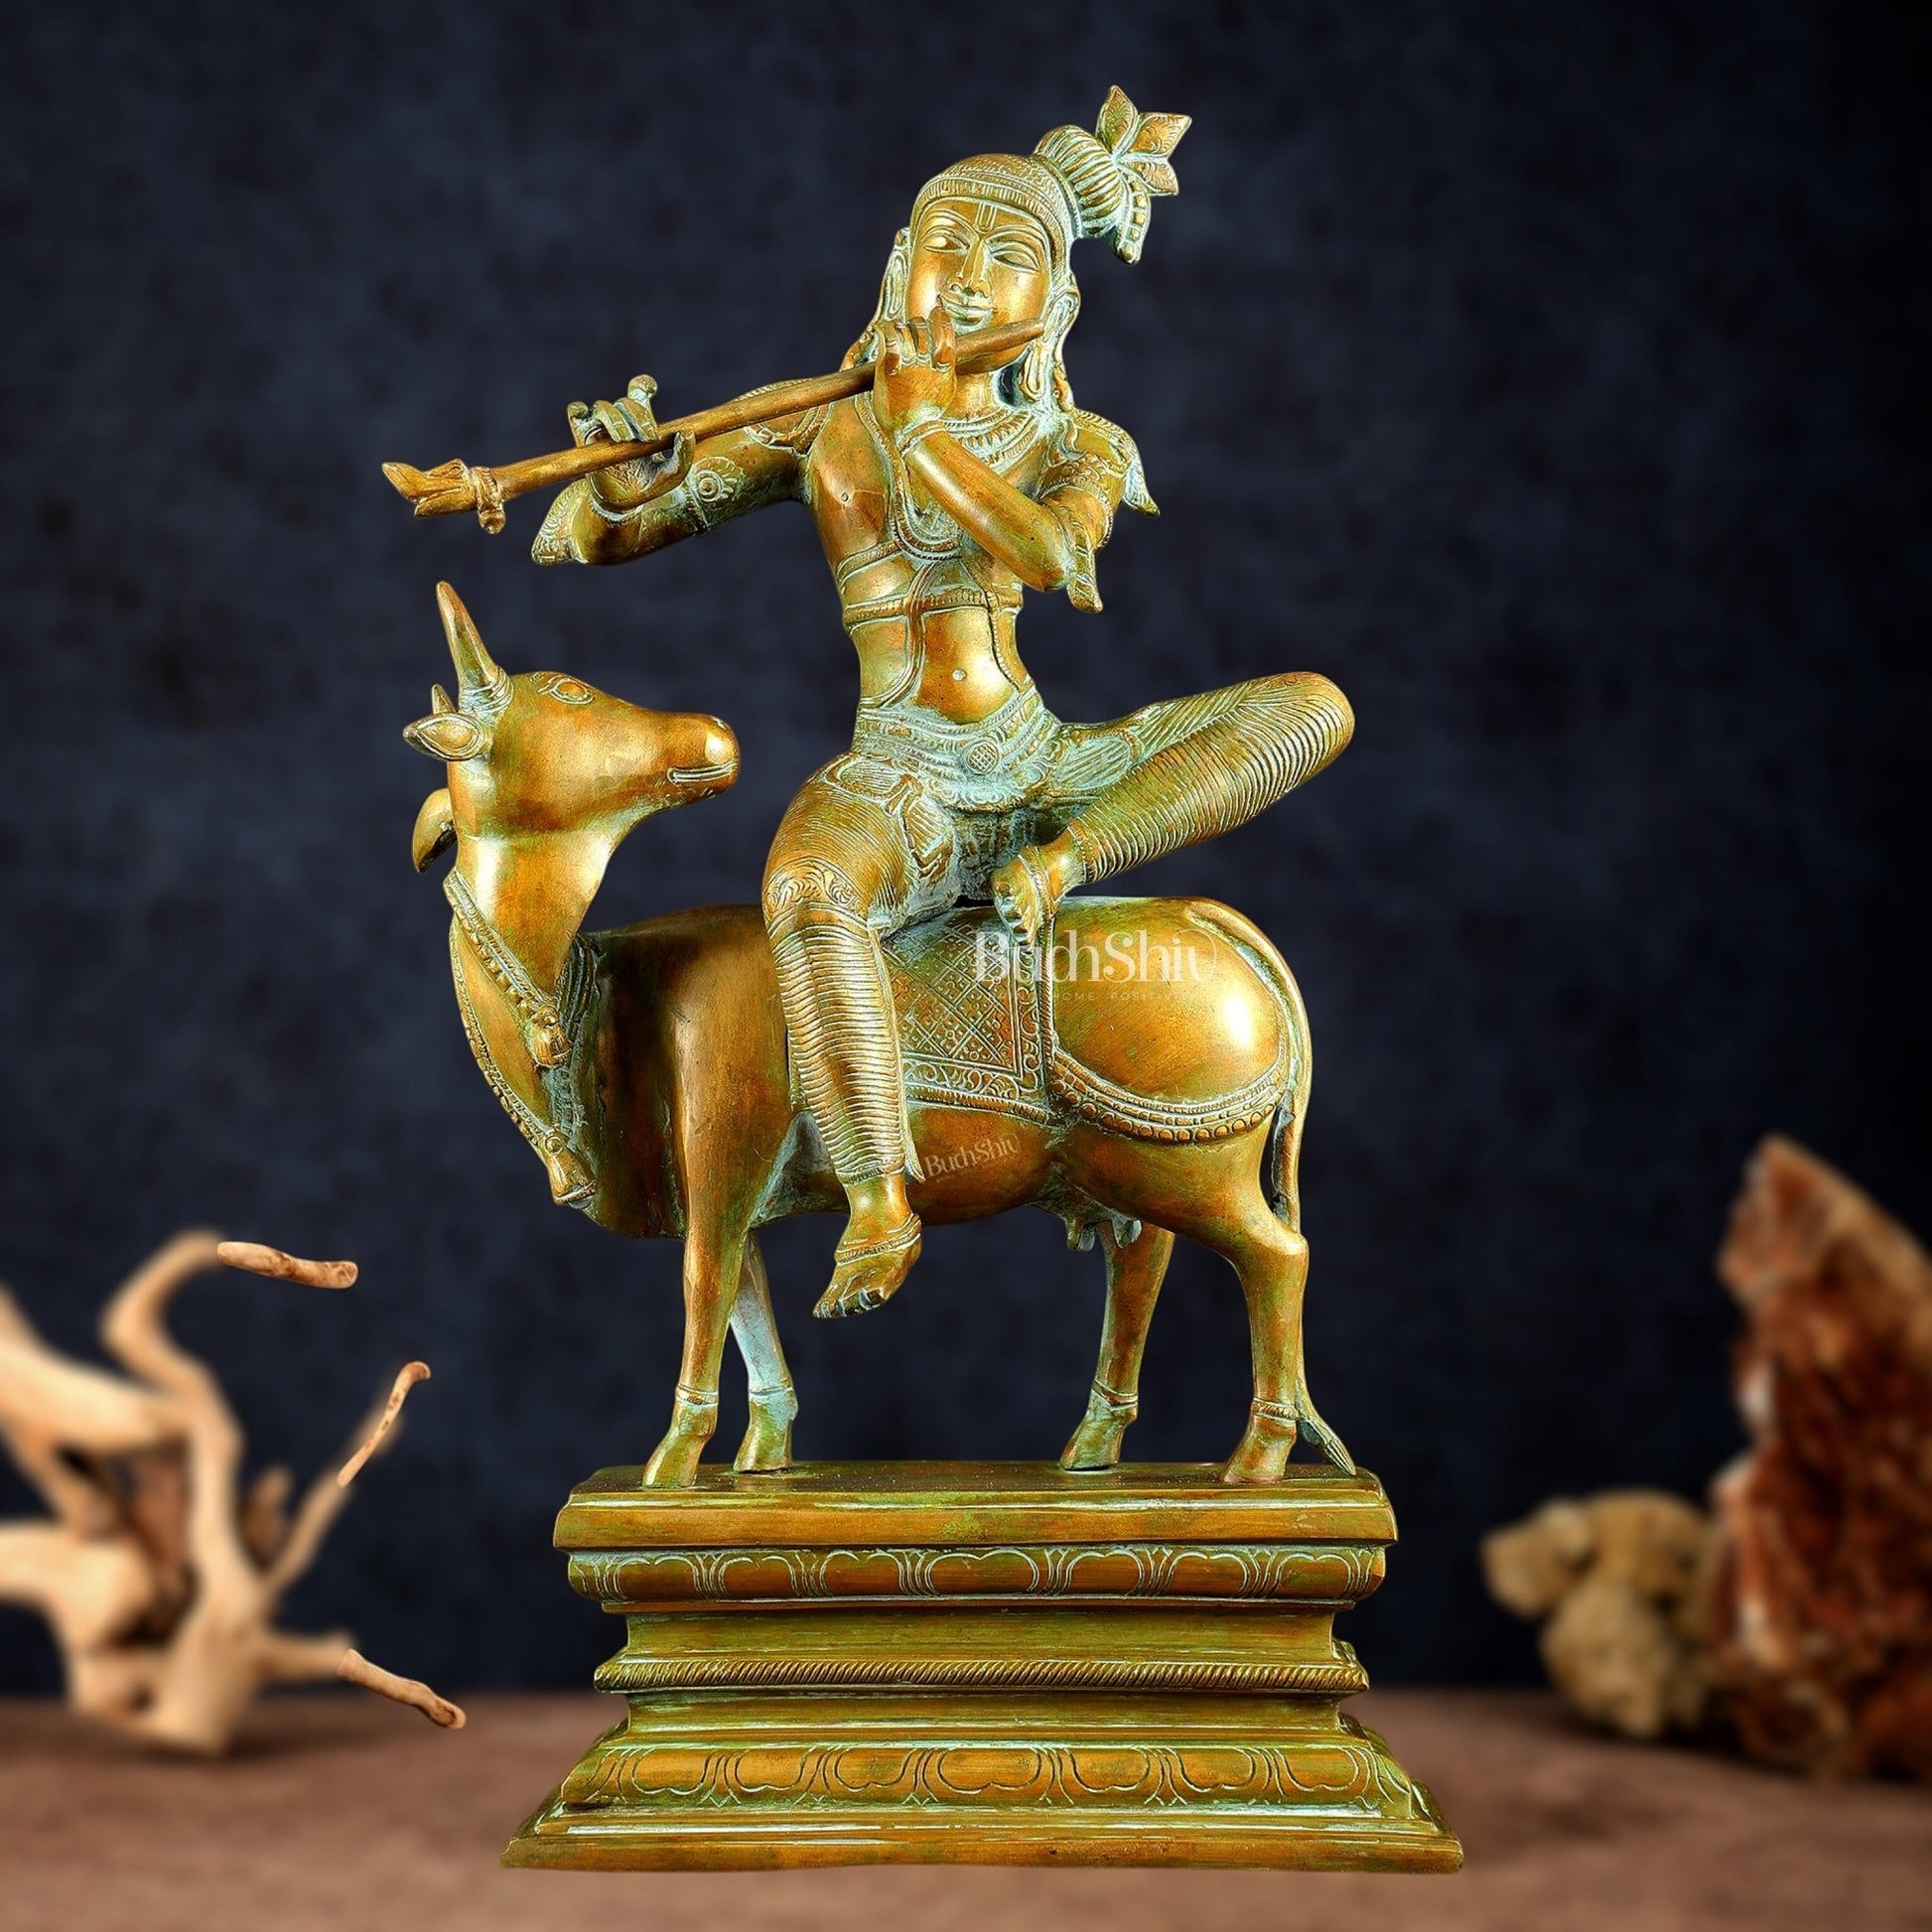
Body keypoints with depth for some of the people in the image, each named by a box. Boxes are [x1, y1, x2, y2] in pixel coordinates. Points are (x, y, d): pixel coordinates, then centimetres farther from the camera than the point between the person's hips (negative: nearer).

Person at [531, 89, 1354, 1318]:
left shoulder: (1076, 446, 10)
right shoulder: (822, 433, 8)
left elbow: (1055, 551, -17)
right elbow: (579, 546, 6)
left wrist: (922, 431, -20)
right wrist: (619, 482, -16)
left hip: (1047, 770, 3)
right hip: (895, 788, -3)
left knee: (1315, 706, -11)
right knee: (807, 885, -41)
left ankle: (1066, 858, -19)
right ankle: (879, 1205, -32)